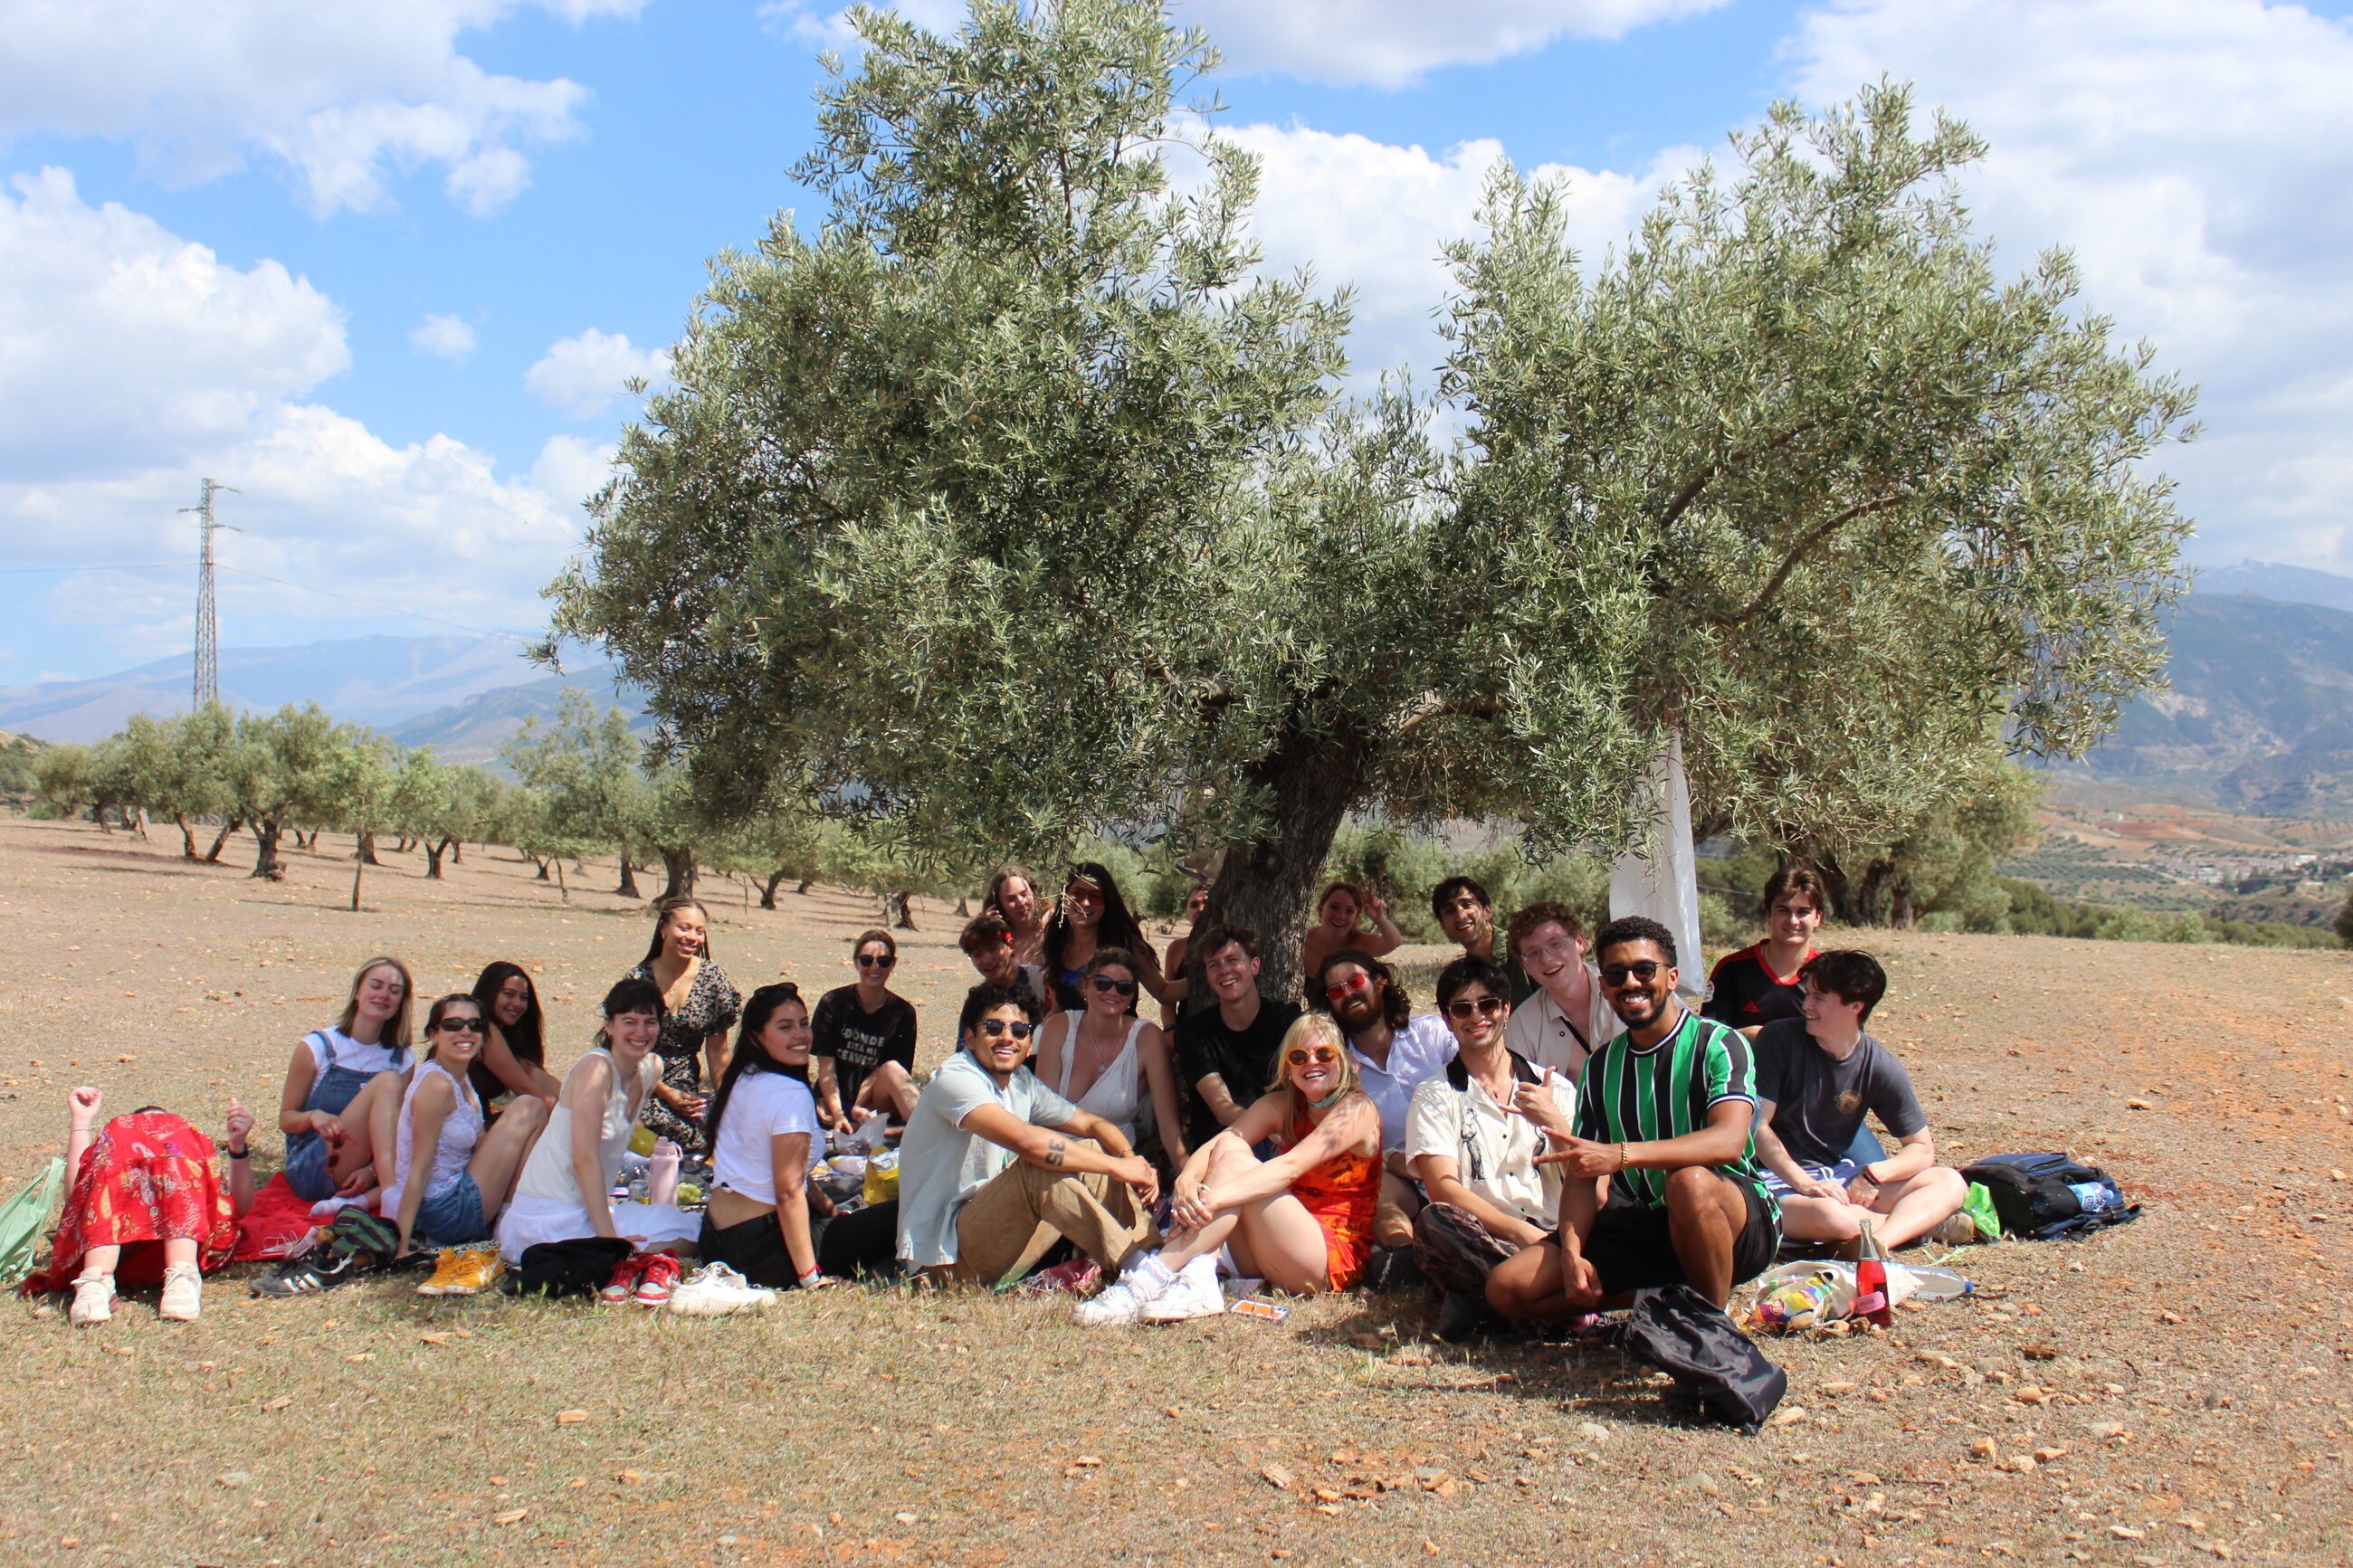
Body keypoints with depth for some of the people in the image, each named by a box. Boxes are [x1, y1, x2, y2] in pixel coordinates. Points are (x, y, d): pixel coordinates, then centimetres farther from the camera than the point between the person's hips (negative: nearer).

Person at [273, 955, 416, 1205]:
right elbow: (286, 1119, 0)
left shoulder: (401, 1060, 5)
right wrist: (314, 1116, -24)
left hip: (364, 1175, 4)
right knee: (387, 1081, -25)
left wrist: (372, 1170, -19)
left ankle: (357, 1202, -34)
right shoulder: (317, 1047, -3)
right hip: (310, 1172, -3)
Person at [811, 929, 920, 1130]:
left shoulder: (902, 1013, -2)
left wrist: (859, 1107, -20)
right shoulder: (833, 1003, -3)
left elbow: (891, 1074, -5)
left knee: (892, 1069, -31)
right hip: (834, 1101, 0)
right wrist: (838, 1115, -20)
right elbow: (826, 1066, -7)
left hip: (876, 1103, 0)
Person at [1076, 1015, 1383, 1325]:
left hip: (1333, 1261, -6)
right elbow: (1213, 1146, -6)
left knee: (1233, 1161, -24)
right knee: (1228, 1147, -15)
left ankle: (1148, 1281, -35)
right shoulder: (1279, 1106, 11)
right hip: (1269, 1263, 6)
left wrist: (1215, 1198, -37)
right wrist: (1186, 1181, -31)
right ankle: (1197, 1280, -33)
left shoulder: (1356, 1109, -7)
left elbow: (1291, 1166, -24)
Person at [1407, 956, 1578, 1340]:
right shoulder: (1435, 1096, 9)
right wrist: (1523, 1232, -19)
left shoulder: (1555, 1089, 16)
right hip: (1481, 1242, -2)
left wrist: (1555, 1123, -12)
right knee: (1435, 1222, -35)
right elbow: (1444, 1189, -6)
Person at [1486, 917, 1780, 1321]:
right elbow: (1580, 1178, 6)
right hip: (1640, 1227, 5)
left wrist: (1620, 1155, -37)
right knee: (1507, 1286, -12)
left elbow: (1729, 1141, -26)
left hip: (1739, 1224, -5)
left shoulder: (1718, 1044, -8)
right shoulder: (1601, 1068, 9)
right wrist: (1571, 1252, -14)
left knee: (1689, 1182, -40)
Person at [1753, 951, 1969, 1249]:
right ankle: (1918, 1221, -14)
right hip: (1778, 1179, -5)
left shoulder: (1880, 1067, -1)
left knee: (1950, 1183, -12)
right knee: (1830, 1215, -39)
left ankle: (1875, 1244, -37)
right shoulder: (1779, 1040, -9)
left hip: (1838, 1178, 6)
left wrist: (1872, 1174, -17)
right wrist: (1805, 1184, -24)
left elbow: (1922, 1150, 3)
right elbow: (1758, 1126, -12)